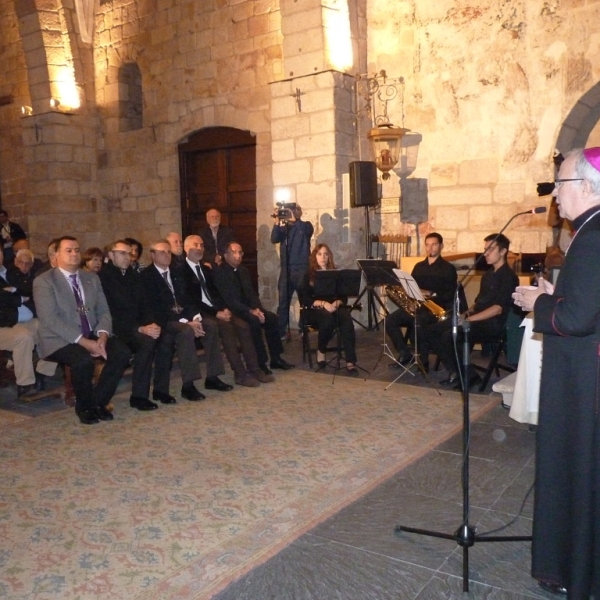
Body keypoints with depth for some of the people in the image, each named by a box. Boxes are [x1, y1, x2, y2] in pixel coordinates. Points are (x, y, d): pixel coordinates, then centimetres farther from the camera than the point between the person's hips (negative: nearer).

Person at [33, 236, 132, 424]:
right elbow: (50, 320, -16)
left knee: (122, 352, -20)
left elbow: (103, 311, 9)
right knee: (84, 360, -34)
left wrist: (102, 335, -13)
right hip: (60, 339, -5)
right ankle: (84, 406, -5)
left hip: (92, 336, 5)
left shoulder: (92, 278, 13)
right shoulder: (44, 281, -6)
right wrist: (83, 341, -24)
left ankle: (98, 401, -4)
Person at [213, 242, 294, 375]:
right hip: (232, 311, -7)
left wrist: (257, 308, -10)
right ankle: (260, 363, -23)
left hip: (248, 308, 8)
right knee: (254, 321, -31)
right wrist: (250, 311, -26)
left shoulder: (244, 271, 14)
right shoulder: (220, 272, -11)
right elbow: (228, 300, -20)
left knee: (271, 318, -12)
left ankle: (276, 359, -5)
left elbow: (251, 293, 12)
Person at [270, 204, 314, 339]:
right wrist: (277, 222, -14)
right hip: (286, 269, 3)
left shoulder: (306, 225, 5)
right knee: (283, 301, 1)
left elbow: (307, 231, -18)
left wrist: (294, 219, -21)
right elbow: (274, 239, -4)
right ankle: (281, 331, 3)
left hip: (302, 269, -2)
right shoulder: (283, 227, 12)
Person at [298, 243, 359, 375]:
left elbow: (344, 297, 7)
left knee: (347, 319, -33)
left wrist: (337, 303, -16)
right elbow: (305, 299, -4)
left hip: (334, 307, 2)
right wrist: (322, 303, -20)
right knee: (327, 318, -38)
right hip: (314, 310, -2)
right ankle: (321, 352, -12)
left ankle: (350, 362, -38)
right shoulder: (308, 275, 7)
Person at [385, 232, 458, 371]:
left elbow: (450, 294, -7)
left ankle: (423, 360, -21)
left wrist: (430, 294, -20)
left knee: (418, 322, -38)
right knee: (390, 320, -19)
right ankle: (404, 354, -6)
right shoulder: (419, 266, 21)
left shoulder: (448, 268, 3)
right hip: (416, 305, 6)